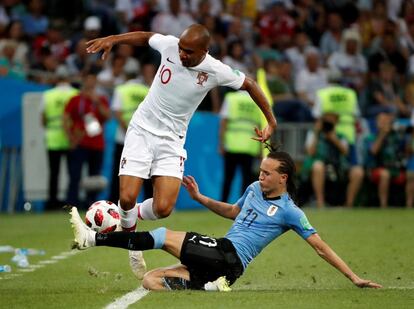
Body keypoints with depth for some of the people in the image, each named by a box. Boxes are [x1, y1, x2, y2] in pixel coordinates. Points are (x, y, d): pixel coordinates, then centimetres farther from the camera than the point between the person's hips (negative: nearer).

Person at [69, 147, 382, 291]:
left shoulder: (290, 212, -4)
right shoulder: (255, 189, 18)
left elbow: (320, 246, -3)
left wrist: (353, 277, -7)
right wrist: (200, 197, 25)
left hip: (229, 256, -9)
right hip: (219, 259, 9)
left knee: (165, 237, -20)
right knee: (150, 280, -4)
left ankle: (93, 237, -26)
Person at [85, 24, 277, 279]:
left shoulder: (216, 71, -15)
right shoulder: (169, 45, -13)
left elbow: (249, 84, 2)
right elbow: (146, 37, 10)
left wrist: (271, 121, 3)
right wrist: (112, 39, 0)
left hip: (172, 141, 0)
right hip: (141, 130, 1)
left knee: (163, 208, -16)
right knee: (127, 198, -15)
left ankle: (133, 215, 21)